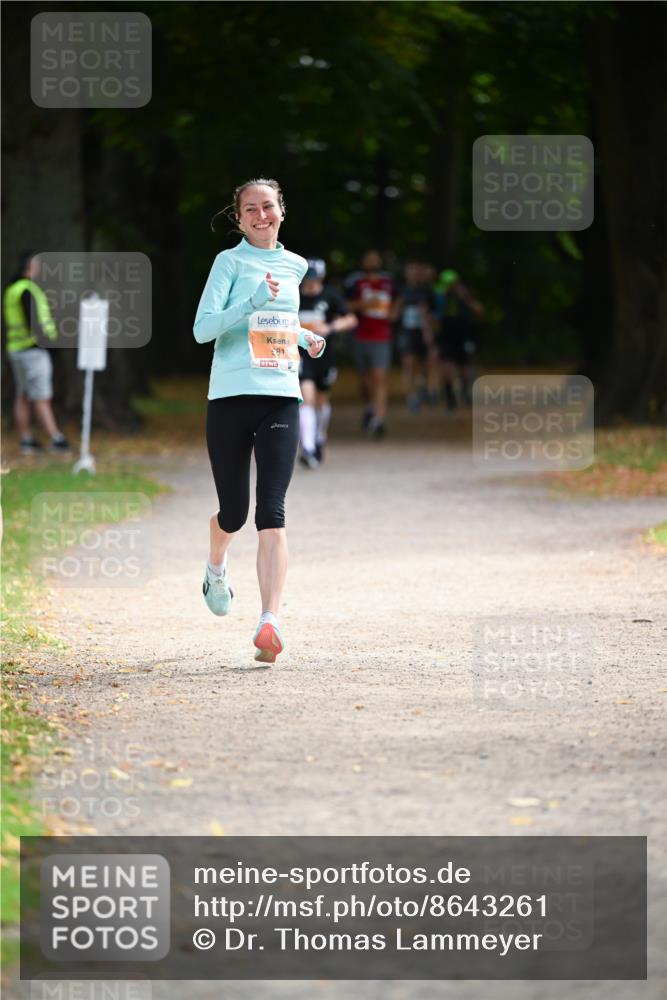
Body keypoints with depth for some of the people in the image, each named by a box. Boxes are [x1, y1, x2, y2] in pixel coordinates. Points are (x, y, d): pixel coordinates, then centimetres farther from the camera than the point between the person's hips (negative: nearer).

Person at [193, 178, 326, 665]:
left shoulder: (295, 265, 14)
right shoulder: (230, 261, -1)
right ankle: (216, 566, 43)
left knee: (272, 511, -12)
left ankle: (270, 622, -21)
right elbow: (202, 328, -13)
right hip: (231, 398, -2)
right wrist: (254, 302, -23)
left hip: (281, 398, 2)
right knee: (234, 511, 7)